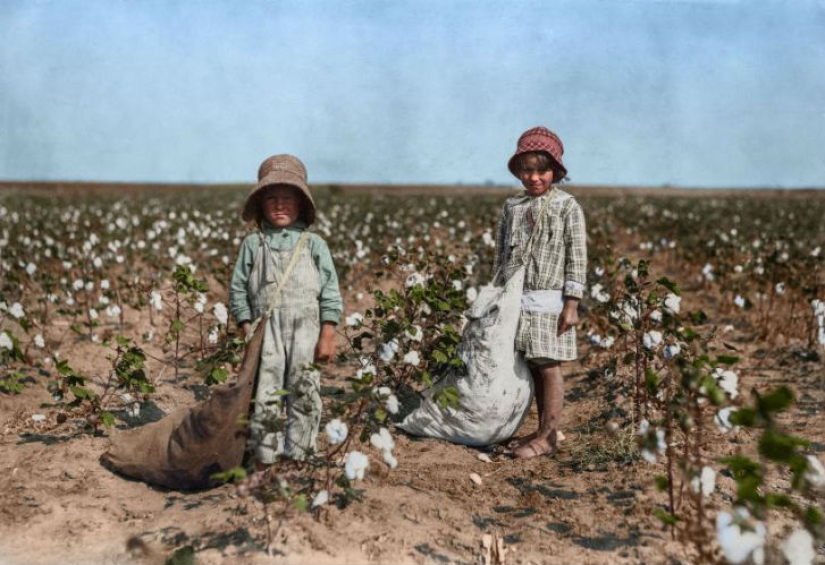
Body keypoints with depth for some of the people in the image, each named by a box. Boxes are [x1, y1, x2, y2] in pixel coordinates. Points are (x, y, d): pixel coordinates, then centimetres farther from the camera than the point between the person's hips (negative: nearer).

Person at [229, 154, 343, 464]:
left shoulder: (313, 244, 4)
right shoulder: (252, 244, 6)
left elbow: (330, 291, 3)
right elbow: (238, 290, 6)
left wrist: (327, 336, -3)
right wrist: (247, 332, -1)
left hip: (305, 329, 0)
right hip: (266, 331, 0)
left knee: (304, 393, 2)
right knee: (265, 395, 1)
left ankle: (297, 455, 14)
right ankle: (264, 458, 12)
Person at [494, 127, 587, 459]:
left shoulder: (567, 206, -2)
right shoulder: (512, 207, 11)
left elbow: (577, 258, -4)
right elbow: (501, 254, 16)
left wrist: (572, 304, -9)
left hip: (549, 301, -5)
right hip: (516, 300, 5)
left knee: (548, 367, -3)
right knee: (531, 368, 8)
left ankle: (548, 436, 5)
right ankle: (543, 432, 18)